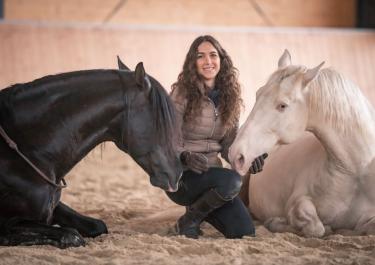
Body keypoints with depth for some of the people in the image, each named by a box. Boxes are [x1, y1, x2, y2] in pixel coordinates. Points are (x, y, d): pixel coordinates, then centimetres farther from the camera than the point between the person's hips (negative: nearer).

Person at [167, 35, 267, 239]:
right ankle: (189, 221, -7)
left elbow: (228, 145, 9)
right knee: (231, 181, -34)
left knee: (245, 233, -8)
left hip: (212, 172, 6)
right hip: (181, 177, -6)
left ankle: (199, 208, 20)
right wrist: (186, 157, -35)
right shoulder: (182, 93, -11)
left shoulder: (229, 97, 6)